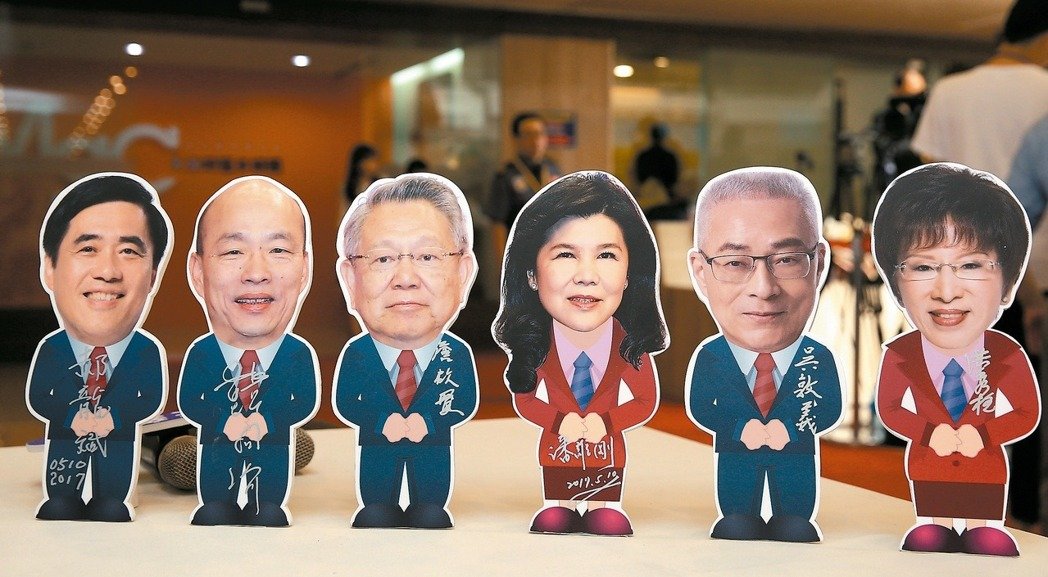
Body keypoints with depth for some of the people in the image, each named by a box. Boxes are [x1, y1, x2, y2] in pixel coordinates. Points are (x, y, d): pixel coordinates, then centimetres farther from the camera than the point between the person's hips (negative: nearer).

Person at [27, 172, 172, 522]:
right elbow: (36, 399, -12)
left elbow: (152, 400, -18)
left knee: (112, 507, 10)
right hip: (64, 445, 1)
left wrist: (113, 417, -28)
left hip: (120, 445, -1)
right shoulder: (49, 349, -9)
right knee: (59, 506, 12)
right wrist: (72, 418, -25)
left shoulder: (149, 351, -12)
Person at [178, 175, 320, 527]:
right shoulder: (199, 353, -10)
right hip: (217, 455, 1)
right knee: (213, 512, 10)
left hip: (273, 454, 0)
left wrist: (267, 421, -27)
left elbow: (307, 403, -15)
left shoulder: (300, 354, -11)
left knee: (270, 512, 9)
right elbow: (188, 402, -12)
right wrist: (224, 422, -25)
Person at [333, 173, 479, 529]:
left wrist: (428, 421, -27)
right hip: (376, 452, 0)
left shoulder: (458, 353, -12)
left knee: (432, 513, 13)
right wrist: (382, 422, -26)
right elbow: (344, 403, -13)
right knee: (375, 514, 14)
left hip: (433, 450, 0)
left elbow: (467, 402, -15)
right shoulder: (355, 353, -12)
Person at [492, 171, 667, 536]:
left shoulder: (630, 345, -18)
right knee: (553, 520, 17)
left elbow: (647, 402, -9)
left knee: (607, 521, 15)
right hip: (556, 452, 0)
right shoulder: (536, 347, -17)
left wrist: (606, 422, -23)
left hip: (609, 454, 0)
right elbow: (524, 402, -6)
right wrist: (559, 421, -21)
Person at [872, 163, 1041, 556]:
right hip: (926, 468, 0)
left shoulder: (1008, 356, -19)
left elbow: (1028, 414, -10)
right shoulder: (898, 356, -19)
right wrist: (929, 433, -22)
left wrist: (983, 435, -23)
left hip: (987, 468, 0)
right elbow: (888, 409, -8)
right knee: (927, 537, 18)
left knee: (988, 539, 15)